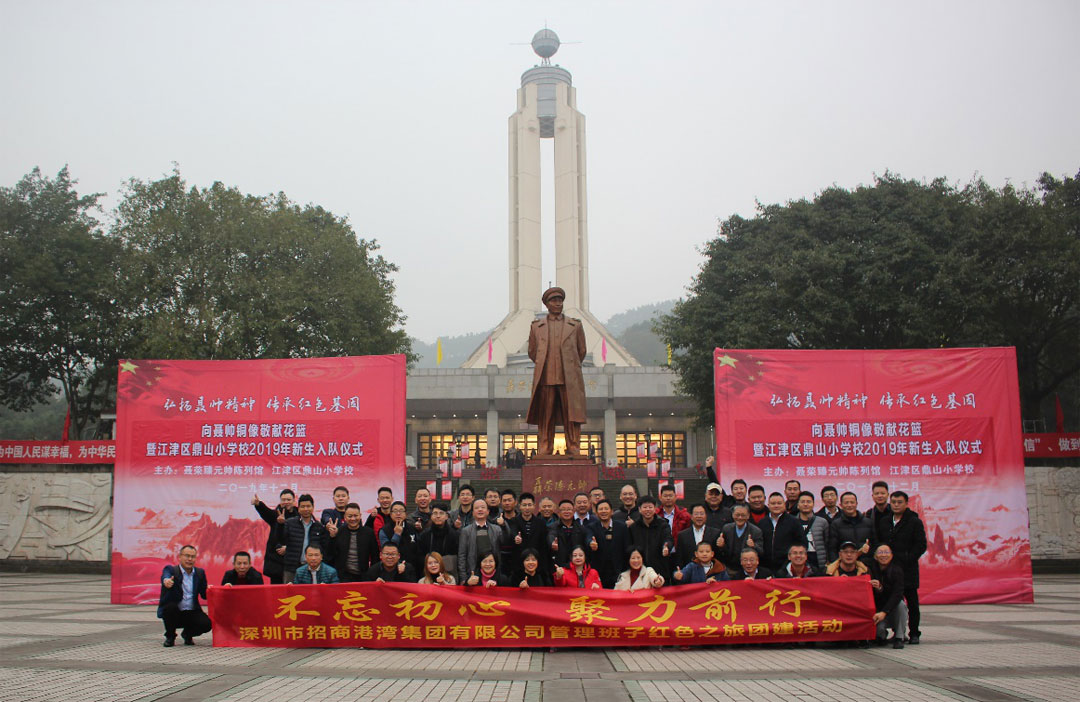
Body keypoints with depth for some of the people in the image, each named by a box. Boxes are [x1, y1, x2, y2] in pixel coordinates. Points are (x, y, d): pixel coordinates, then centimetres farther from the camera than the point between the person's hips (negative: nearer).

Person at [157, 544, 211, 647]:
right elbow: (165, 577, -30)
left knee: (206, 624, -24)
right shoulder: (170, 569, -6)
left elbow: (204, 595, 7)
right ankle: (170, 636, -5)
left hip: (192, 613, 2)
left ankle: (188, 634, 12)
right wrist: (166, 581, -55)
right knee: (170, 606, -34)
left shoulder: (200, 573, 7)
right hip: (173, 612, -2)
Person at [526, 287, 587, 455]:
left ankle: (573, 453, 1)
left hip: (569, 381, 0)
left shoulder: (575, 325, 12)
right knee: (545, 420, -1)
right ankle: (544, 454, 1)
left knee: (572, 419, -3)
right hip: (545, 380, 0)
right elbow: (532, 352, 20)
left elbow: (581, 352, 18)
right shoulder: (536, 326, 13)